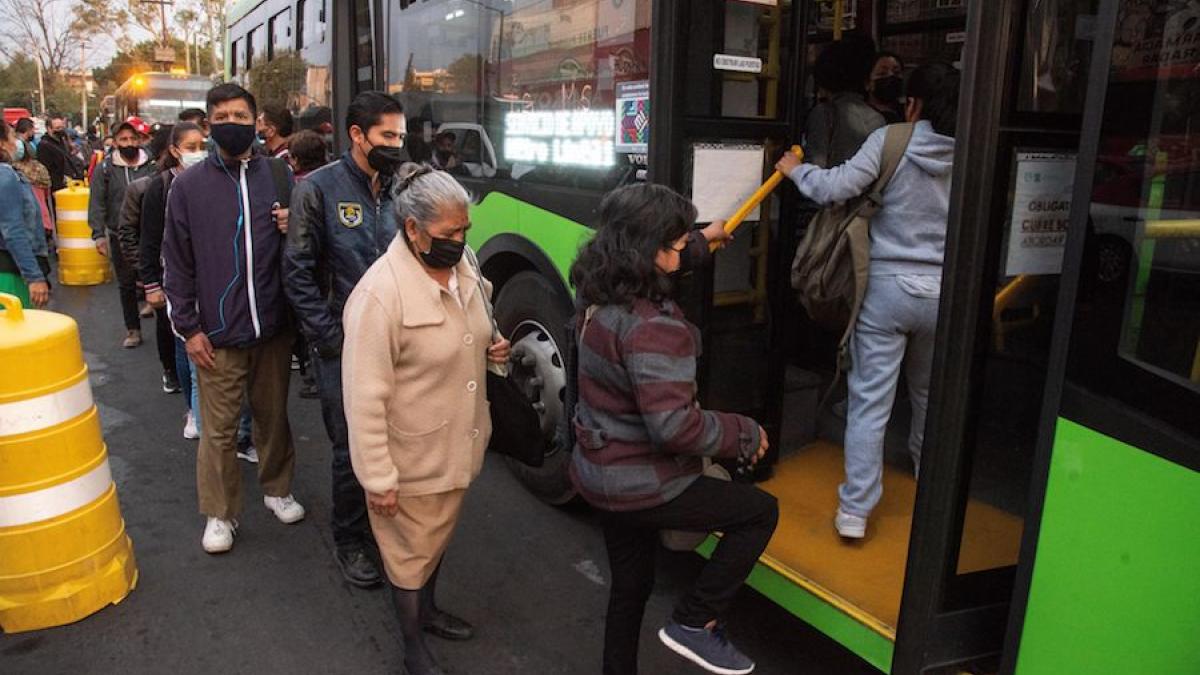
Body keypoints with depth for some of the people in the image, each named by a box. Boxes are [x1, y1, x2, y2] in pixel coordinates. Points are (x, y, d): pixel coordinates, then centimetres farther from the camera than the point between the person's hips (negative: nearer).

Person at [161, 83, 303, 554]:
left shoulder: (279, 176, 4)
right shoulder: (189, 185, 0)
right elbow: (176, 262, 1)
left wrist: (294, 229, -10)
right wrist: (188, 327, -3)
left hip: (273, 326, 2)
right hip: (217, 333, -1)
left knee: (274, 416, 15)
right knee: (218, 428, 6)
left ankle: (277, 489, 35)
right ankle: (219, 513, 22)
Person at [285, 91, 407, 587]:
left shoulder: (399, 191, 7)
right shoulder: (319, 189, -7)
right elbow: (298, 273, -7)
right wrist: (332, 339, -11)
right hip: (343, 348, -4)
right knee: (352, 450, 4)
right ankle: (349, 542, 24)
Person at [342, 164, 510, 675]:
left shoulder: (462, 267, -3)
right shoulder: (380, 294, -28)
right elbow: (364, 398, -25)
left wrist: (491, 346, -4)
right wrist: (378, 478, -21)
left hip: (457, 446, 7)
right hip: (413, 459, -7)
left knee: (439, 536, 27)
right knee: (411, 551, 14)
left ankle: (428, 610, 52)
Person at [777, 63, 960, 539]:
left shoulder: (890, 140, -10)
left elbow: (837, 187, -15)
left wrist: (796, 170, 2)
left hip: (888, 285, -4)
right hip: (943, 290, 4)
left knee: (869, 401, 0)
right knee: (931, 393, 23)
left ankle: (854, 511, 1)